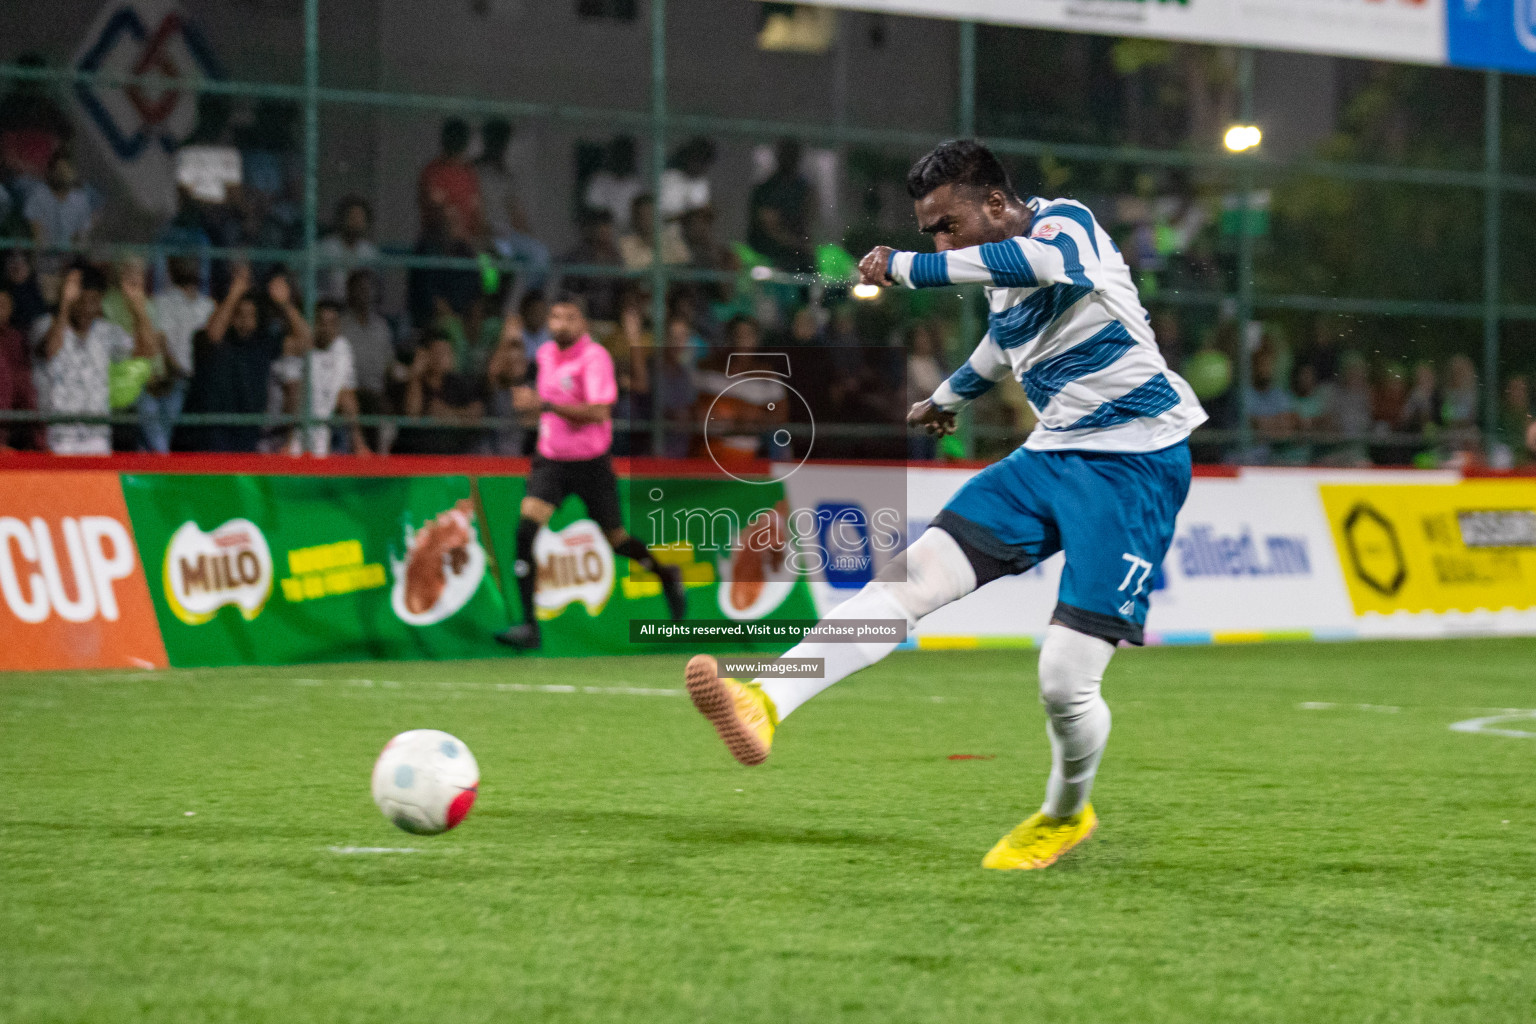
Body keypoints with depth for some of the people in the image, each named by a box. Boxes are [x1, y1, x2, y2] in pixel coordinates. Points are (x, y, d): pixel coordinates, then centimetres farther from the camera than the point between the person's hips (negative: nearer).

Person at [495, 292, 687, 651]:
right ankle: (529, 627, -18)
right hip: (551, 460, 4)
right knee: (526, 529, -18)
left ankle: (666, 576, 44)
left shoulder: (595, 357, -17)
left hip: (591, 463, -4)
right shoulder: (545, 353, 4)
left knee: (616, 540, 10)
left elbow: (598, 413, -31)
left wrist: (543, 404, -35)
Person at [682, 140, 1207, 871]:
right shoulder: (1001, 278, 10)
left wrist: (903, 267, -38)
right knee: (916, 571, -11)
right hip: (1051, 455, 8)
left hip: (1135, 464, -8)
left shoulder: (1065, 224, -16)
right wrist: (949, 397, 51)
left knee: (1064, 680, -13)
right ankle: (765, 706, -22)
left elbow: (1042, 261, -42)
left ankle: (1065, 817, 17)